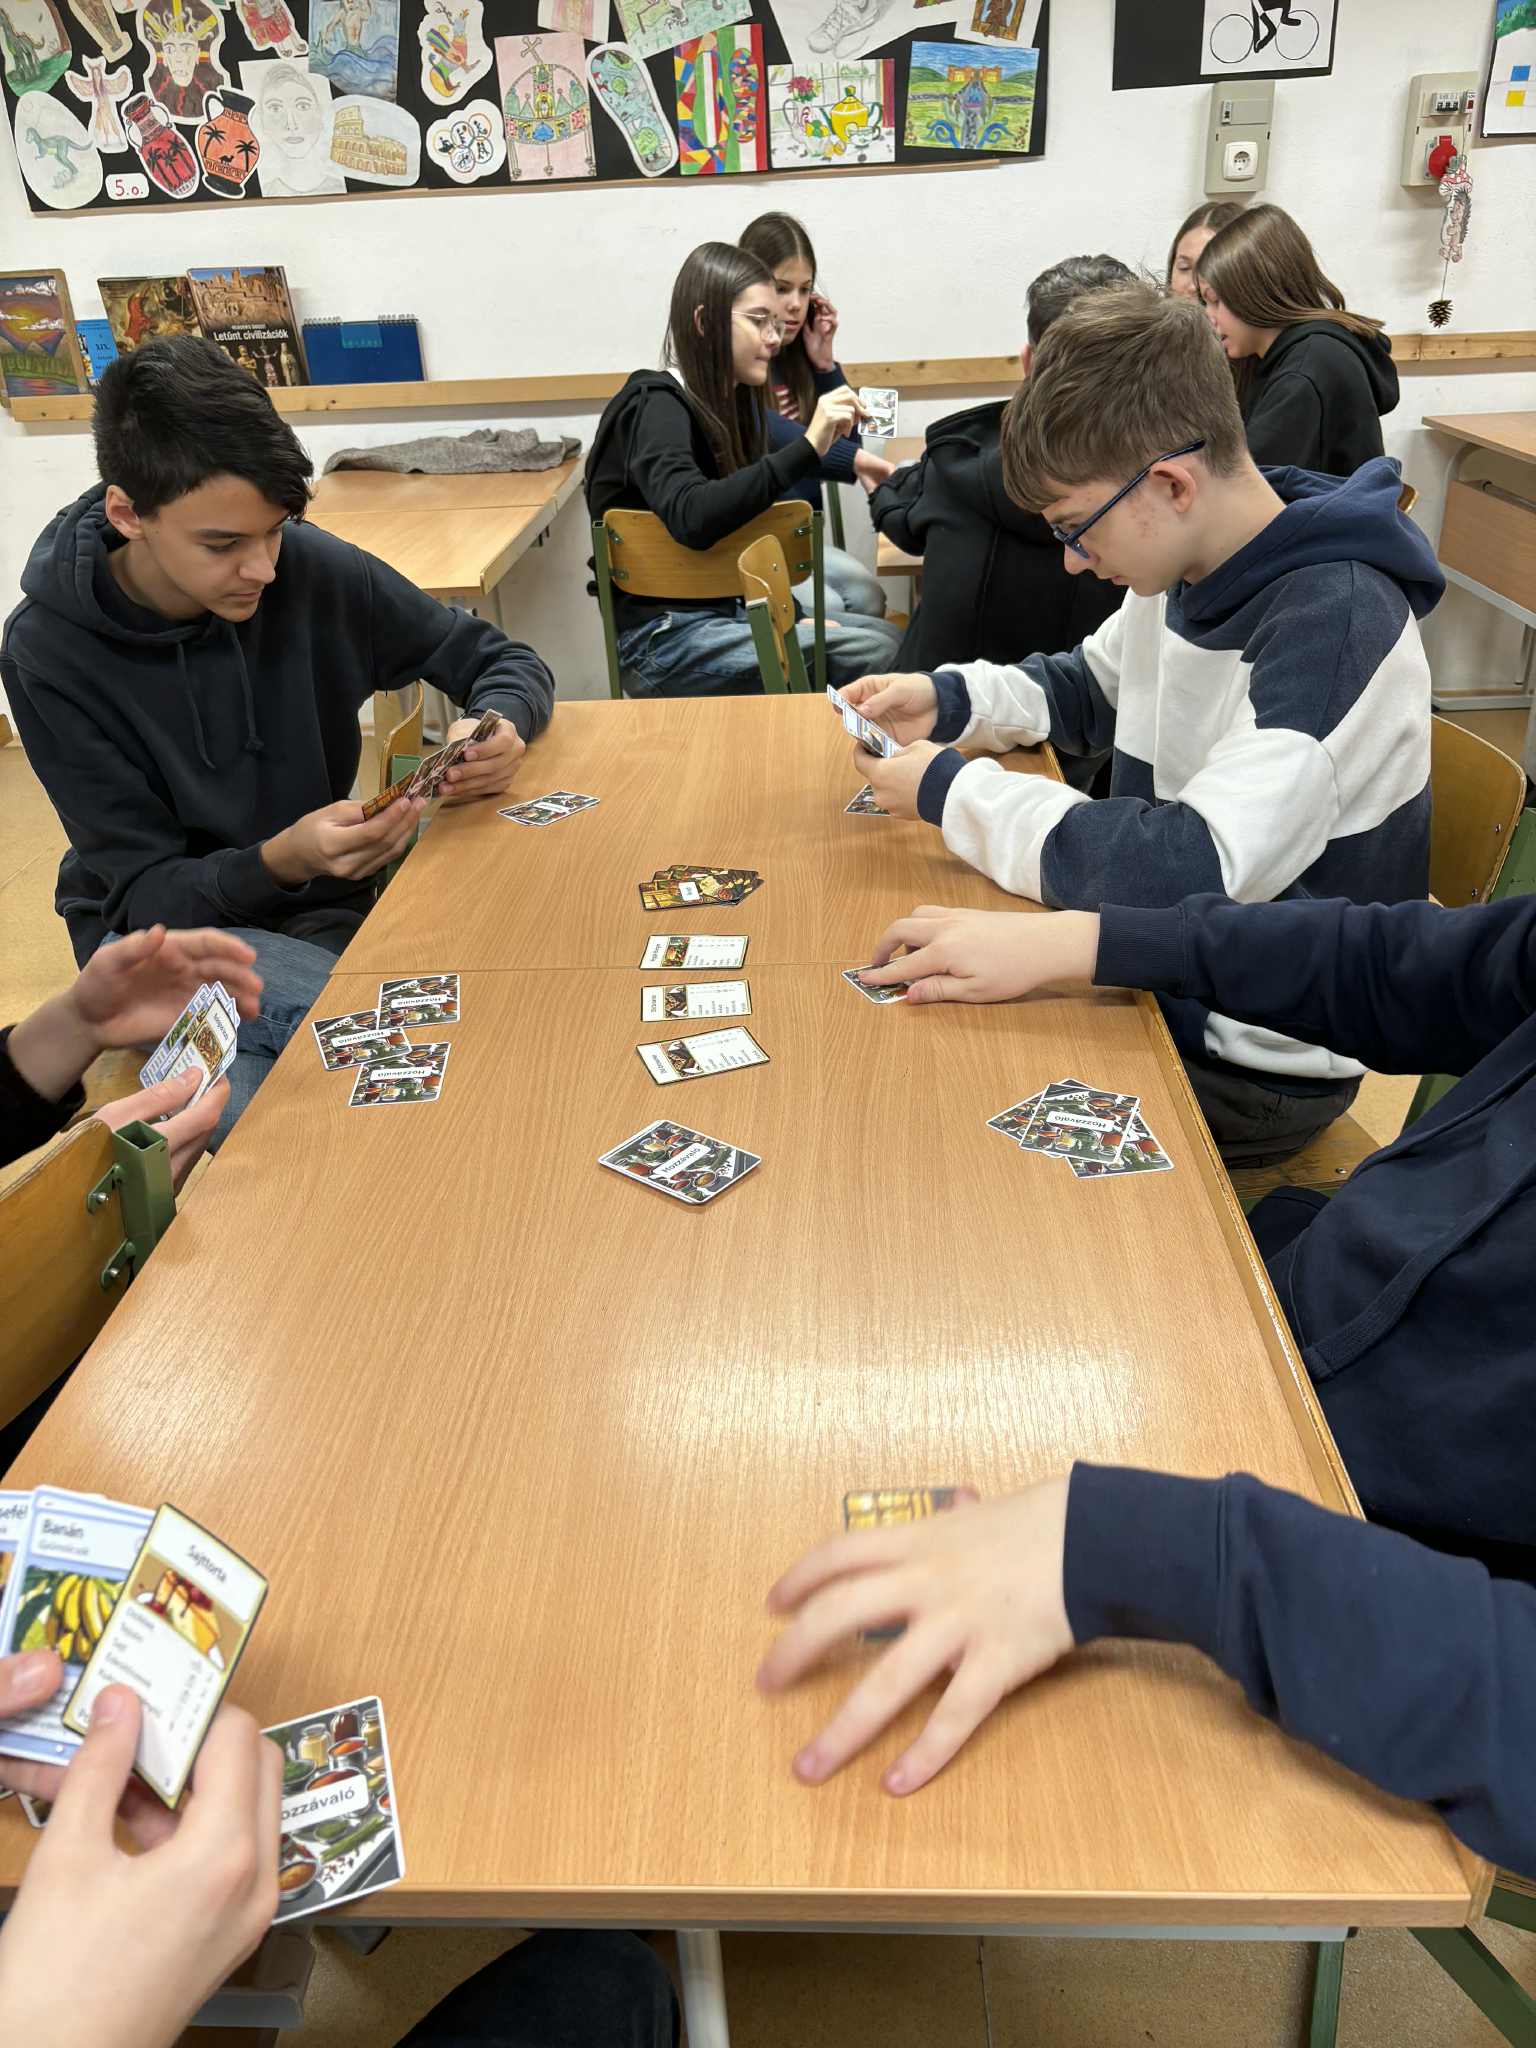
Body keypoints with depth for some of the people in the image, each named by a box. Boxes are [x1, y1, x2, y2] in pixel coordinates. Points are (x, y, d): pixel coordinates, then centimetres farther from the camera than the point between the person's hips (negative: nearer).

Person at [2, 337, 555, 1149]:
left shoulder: (312, 570, -12)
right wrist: (280, 862, -35)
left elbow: (504, 660, 0)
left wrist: (496, 725, -24)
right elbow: (147, 892, -14)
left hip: (326, 906, 4)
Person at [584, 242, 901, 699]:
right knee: (876, 653, -19)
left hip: (720, 611, 9)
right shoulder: (656, 407, -14)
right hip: (662, 640, -9)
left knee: (884, 633, -2)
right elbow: (691, 518, -34)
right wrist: (807, 447, -36)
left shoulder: (726, 403, 13)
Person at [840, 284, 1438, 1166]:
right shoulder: (1191, 570, -2)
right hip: (1161, 971, 7)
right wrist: (951, 699, -2)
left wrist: (949, 790, -26)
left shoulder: (1337, 625, -28)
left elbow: (1192, 872, -36)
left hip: (1251, 1063, -7)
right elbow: (1093, 686, 17)